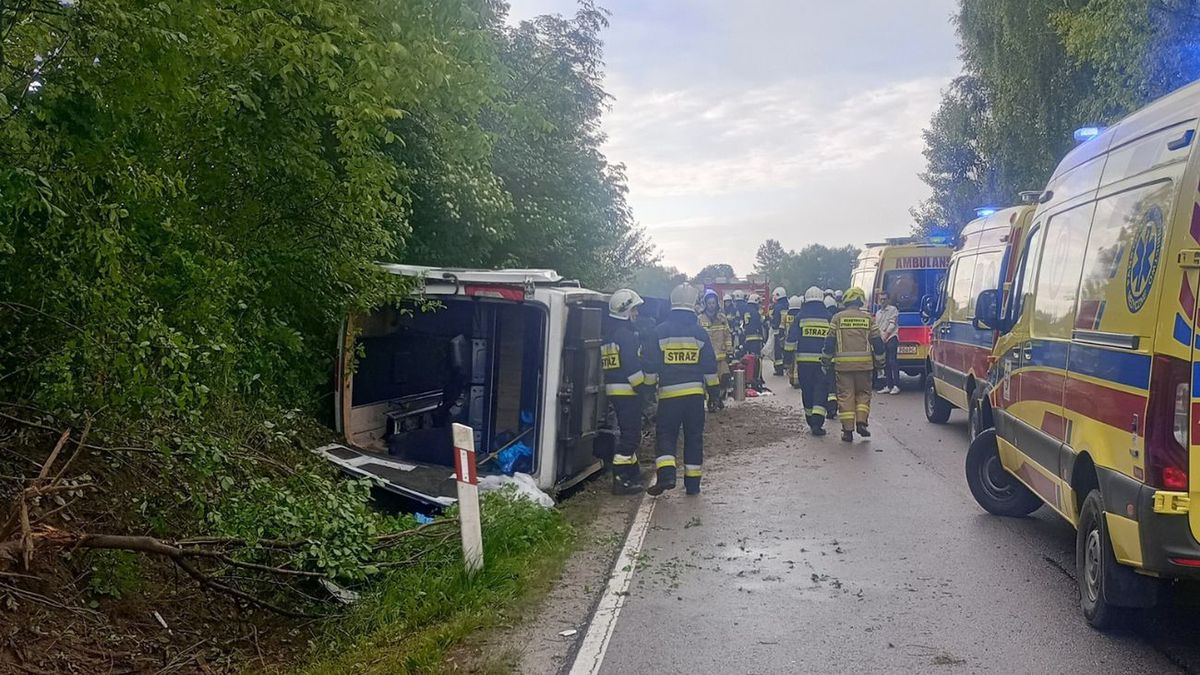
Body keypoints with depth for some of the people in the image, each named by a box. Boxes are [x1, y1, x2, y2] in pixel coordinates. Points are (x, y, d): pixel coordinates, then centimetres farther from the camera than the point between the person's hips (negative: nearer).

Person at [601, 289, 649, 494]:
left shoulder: (608, 333, 16)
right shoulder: (625, 334, -14)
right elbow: (632, 365, -21)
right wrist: (642, 386, -14)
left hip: (613, 390, 10)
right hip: (627, 390, -10)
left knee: (629, 434, 18)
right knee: (630, 436, -7)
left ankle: (633, 475, 25)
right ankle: (620, 480, -8)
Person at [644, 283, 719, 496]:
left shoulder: (660, 331, -2)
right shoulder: (700, 333, 0)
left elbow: (650, 365, 0)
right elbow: (710, 366, 4)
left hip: (668, 393, -1)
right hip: (694, 392, 1)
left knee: (666, 434, 6)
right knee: (694, 437, 8)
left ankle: (666, 474, -14)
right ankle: (693, 483, 10)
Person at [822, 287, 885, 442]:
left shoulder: (837, 318, 2)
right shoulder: (868, 318, 4)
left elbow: (830, 341, 1)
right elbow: (877, 342, 6)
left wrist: (826, 360, 10)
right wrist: (879, 360, 16)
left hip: (843, 363, -1)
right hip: (864, 363, 1)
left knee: (845, 395, 3)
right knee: (863, 393, 15)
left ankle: (847, 429, 1)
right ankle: (861, 422, 2)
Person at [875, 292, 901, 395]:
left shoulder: (893, 309, 2)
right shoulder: (878, 313, 22)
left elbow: (892, 324, -6)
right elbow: (876, 326, 16)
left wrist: (886, 333, -12)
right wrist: (881, 333, -3)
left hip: (891, 338, -7)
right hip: (882, 340, 7)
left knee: (893, 362, -11)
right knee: (885, 363, 6)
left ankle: (896, 386, -12)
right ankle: (887, 386, 8)